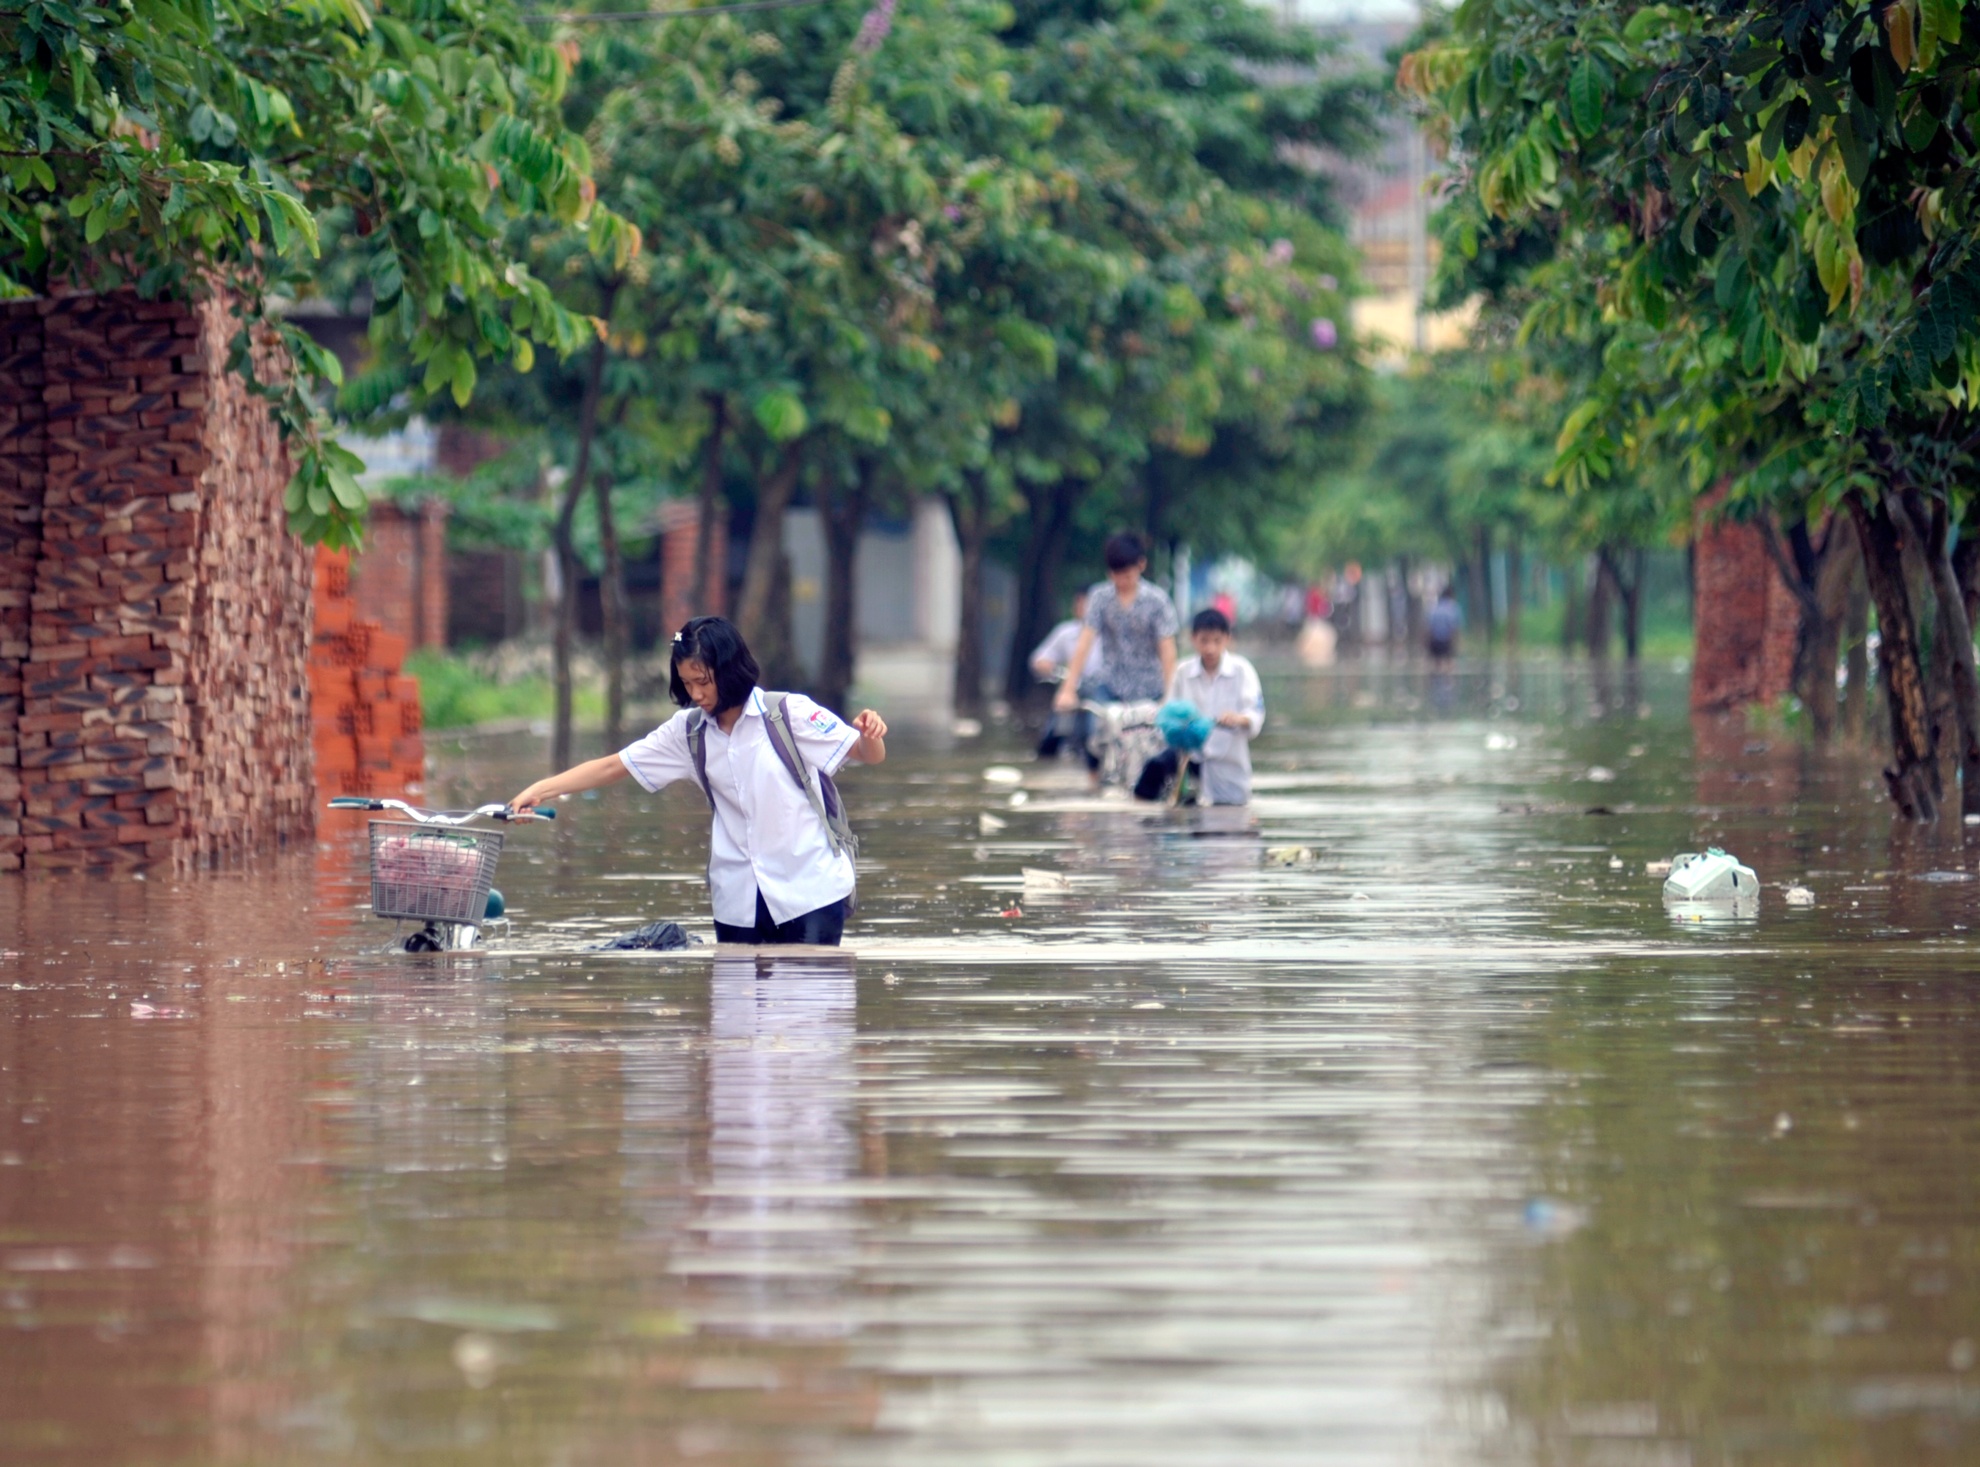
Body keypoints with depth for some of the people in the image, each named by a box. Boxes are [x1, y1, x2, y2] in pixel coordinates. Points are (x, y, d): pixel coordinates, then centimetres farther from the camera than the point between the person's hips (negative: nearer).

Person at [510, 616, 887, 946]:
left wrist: (870, 734, -29)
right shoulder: (689, 731, 7)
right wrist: (539, 791, 0)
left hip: (810, 892, -4)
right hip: (738, 899, 4)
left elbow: (869, 755, -5)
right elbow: (611, 767, 9)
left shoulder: (790, 713, -5)